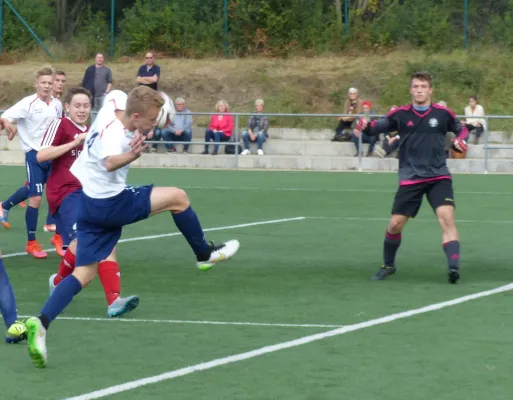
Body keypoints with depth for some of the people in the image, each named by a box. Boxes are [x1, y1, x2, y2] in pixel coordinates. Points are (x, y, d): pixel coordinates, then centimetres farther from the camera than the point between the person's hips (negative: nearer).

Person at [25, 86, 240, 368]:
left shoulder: (111, 125, 9)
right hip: (111, 204, -9)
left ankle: (40, 324, -11)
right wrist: (131, 156, -65)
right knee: (178, 197, -1)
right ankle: (205, 254, 16)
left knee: (83, 275, 6)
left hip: (90, 205, 9)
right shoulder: (115, 134, -22)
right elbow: (109, 163, -45)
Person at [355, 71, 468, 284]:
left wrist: (460, 140, -7)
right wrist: (365, 126, -24)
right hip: (410, 179, 1)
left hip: (439, 177, -1)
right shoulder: (400, 115, -1)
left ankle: (454, 266, -27)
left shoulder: (442, 113, -1)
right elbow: (377, 127, -1)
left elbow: (462, 129, 15)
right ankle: (388, 265, 28)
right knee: (395, 224, 3)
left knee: (446, 217, -22)